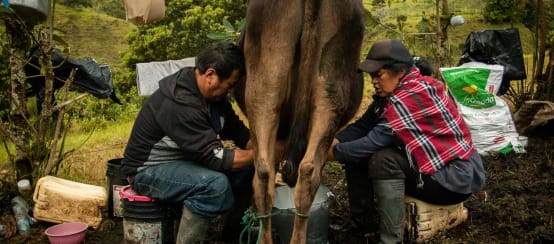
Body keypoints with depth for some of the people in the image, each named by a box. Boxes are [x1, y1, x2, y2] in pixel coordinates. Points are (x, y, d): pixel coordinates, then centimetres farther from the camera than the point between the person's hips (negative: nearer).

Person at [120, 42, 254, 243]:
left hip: (182, 160, 9)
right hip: (148, 170, -9)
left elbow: (238, 131, 7)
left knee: (247, 168, -1)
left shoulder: (213, 94, -1)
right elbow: (216, 158, -29)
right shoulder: (181, 104, -30)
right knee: (215, 184, -33)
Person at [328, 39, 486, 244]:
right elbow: (362, 126, 0)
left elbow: (373, 142, -25)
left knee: (382, 159, -29)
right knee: (357, 152, -2)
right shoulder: (393, 93, 2)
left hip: (458, 179, -9)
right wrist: (332, 142, -16)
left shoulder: (410, 97, -25)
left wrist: (334, 152, -14)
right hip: (434, 165, 9)